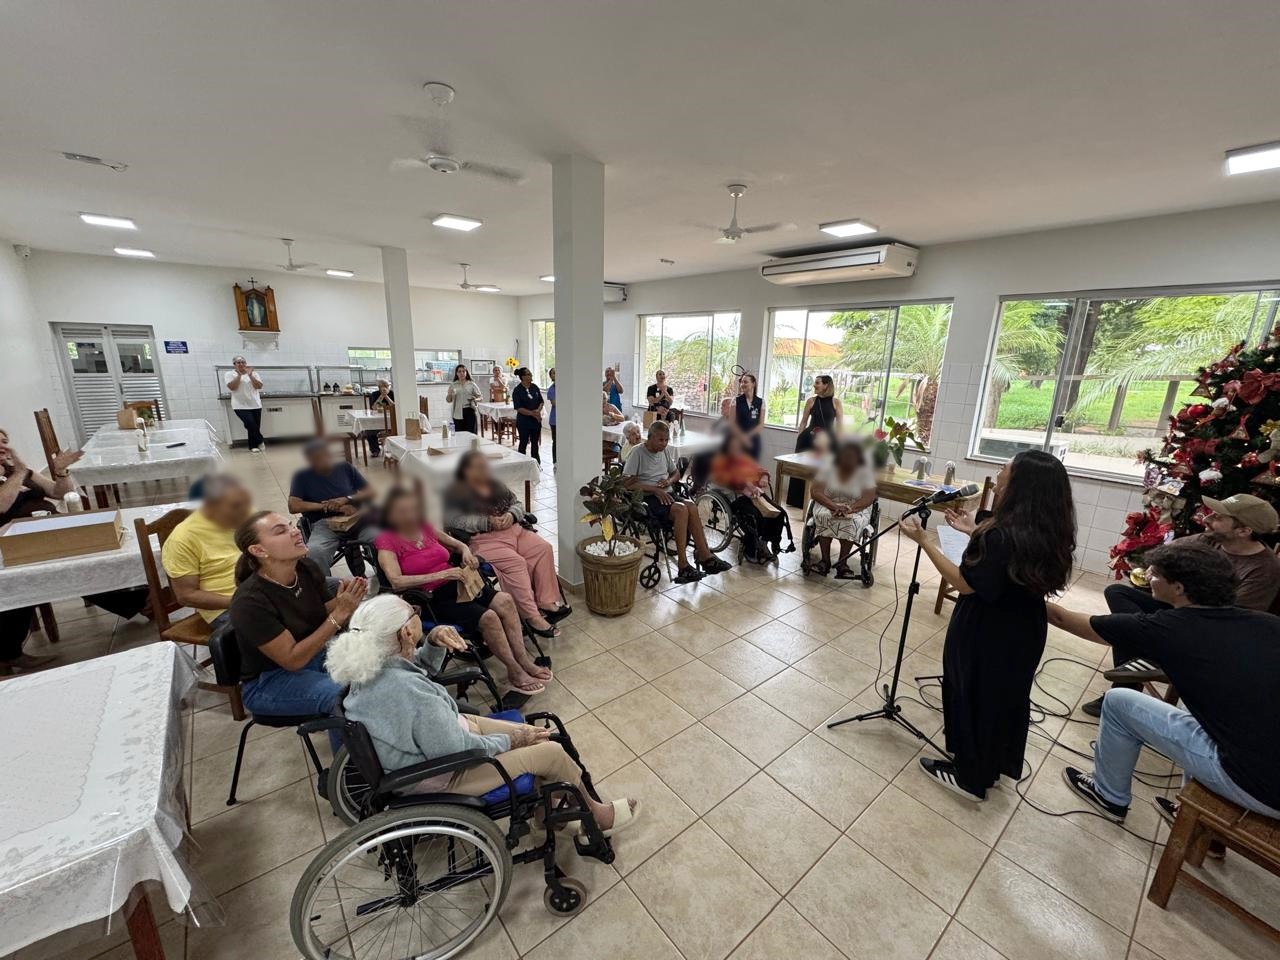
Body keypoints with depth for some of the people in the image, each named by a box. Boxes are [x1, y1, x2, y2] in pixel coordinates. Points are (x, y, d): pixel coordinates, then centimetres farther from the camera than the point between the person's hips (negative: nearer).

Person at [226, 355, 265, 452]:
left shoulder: (253, 373, 7)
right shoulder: (230, 374, 2)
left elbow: (259, 386, -4)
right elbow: (232, 387, -12)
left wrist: (250, 375, -12)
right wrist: (239, 374, -14)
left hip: (255, 404, 3)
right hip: (240, 406, -2)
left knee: (255, 427, 4)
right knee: (251, 425, -18)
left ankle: (253, 446, 18)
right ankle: (259, 442, 3)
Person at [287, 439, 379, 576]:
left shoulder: (345, 468, 17)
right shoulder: (302, 477, 12)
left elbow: (370, 492, 14)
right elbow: (293, 506, 0)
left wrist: (346, 499, -6)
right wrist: (328, 506, -8)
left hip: (356, 520, 1)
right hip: (324, 524, -1)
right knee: (314, 552, -36)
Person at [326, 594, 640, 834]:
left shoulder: (374, 661, -12)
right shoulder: (411, 693, -38)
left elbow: (423, 665, 8)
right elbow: (456, 752, -28)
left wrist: (434, 641, -13)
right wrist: (507, 741, -12)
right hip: (439, 775, -8)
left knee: (538, 735, 10)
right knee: (552, 752, -4)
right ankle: (597, 816, 22)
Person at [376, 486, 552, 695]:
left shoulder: (424, 527, 12)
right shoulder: (386, 541, -4)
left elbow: (456, 544, 25)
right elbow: (396, 582, -19)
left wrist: (465, 550, 0)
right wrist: (441, 574, -25)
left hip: (456, 583, 6)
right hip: (433, 598, -6)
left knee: (505, 600, -19)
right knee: (488, 617, -26)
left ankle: (524, 661, -13)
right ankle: (515, 672, -11)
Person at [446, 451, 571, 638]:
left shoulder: (497, 486, 20)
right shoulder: (457, 493, 2)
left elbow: (517, 503, 22)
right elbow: (452, 520, -11)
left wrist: (511, 515, -3)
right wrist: (487, 522, -18)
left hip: (512, 530, 6)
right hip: (483, 539, -6)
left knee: (543, 548, -18)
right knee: (516, 562, -30)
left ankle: (547, 602, -16)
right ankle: (531, 616, -27)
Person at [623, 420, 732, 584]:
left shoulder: (665, 451, 14)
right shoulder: (637, 453, -7)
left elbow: (676, 473, 26)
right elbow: (628, 483, -12)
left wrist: (669, 481, 1)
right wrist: (654, 489, -18)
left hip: (667, 494, 6)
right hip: (648, 498, -6)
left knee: (691, 507, -25)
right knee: (681, 510, -31)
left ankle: (704, 556, -21)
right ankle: (683, 565, -27)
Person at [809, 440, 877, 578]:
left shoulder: (866, 474, -3)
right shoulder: (827, 469, -3)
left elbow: (869, 498, -10)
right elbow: (816, 492, -10)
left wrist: (849, 509, -29)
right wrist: (835, 507, -27)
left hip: (856, 509, 0)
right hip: (828, 506, 0)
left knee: (852, 522, -34)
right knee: (824, 517, -33)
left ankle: (842, 563, -28)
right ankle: (825, 561, -28)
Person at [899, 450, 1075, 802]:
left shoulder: (1002, 535, -30)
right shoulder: (1048, 534, -3)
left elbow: (966, 583, -23)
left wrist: (927, 542, -20)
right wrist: (976, 534, 12)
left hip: (986, 637, -8)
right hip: (1023, 632, 8)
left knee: (975, 699, 11)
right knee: (1006, 698, 23)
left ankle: (970, 777, 29)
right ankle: (995, 766, 44)